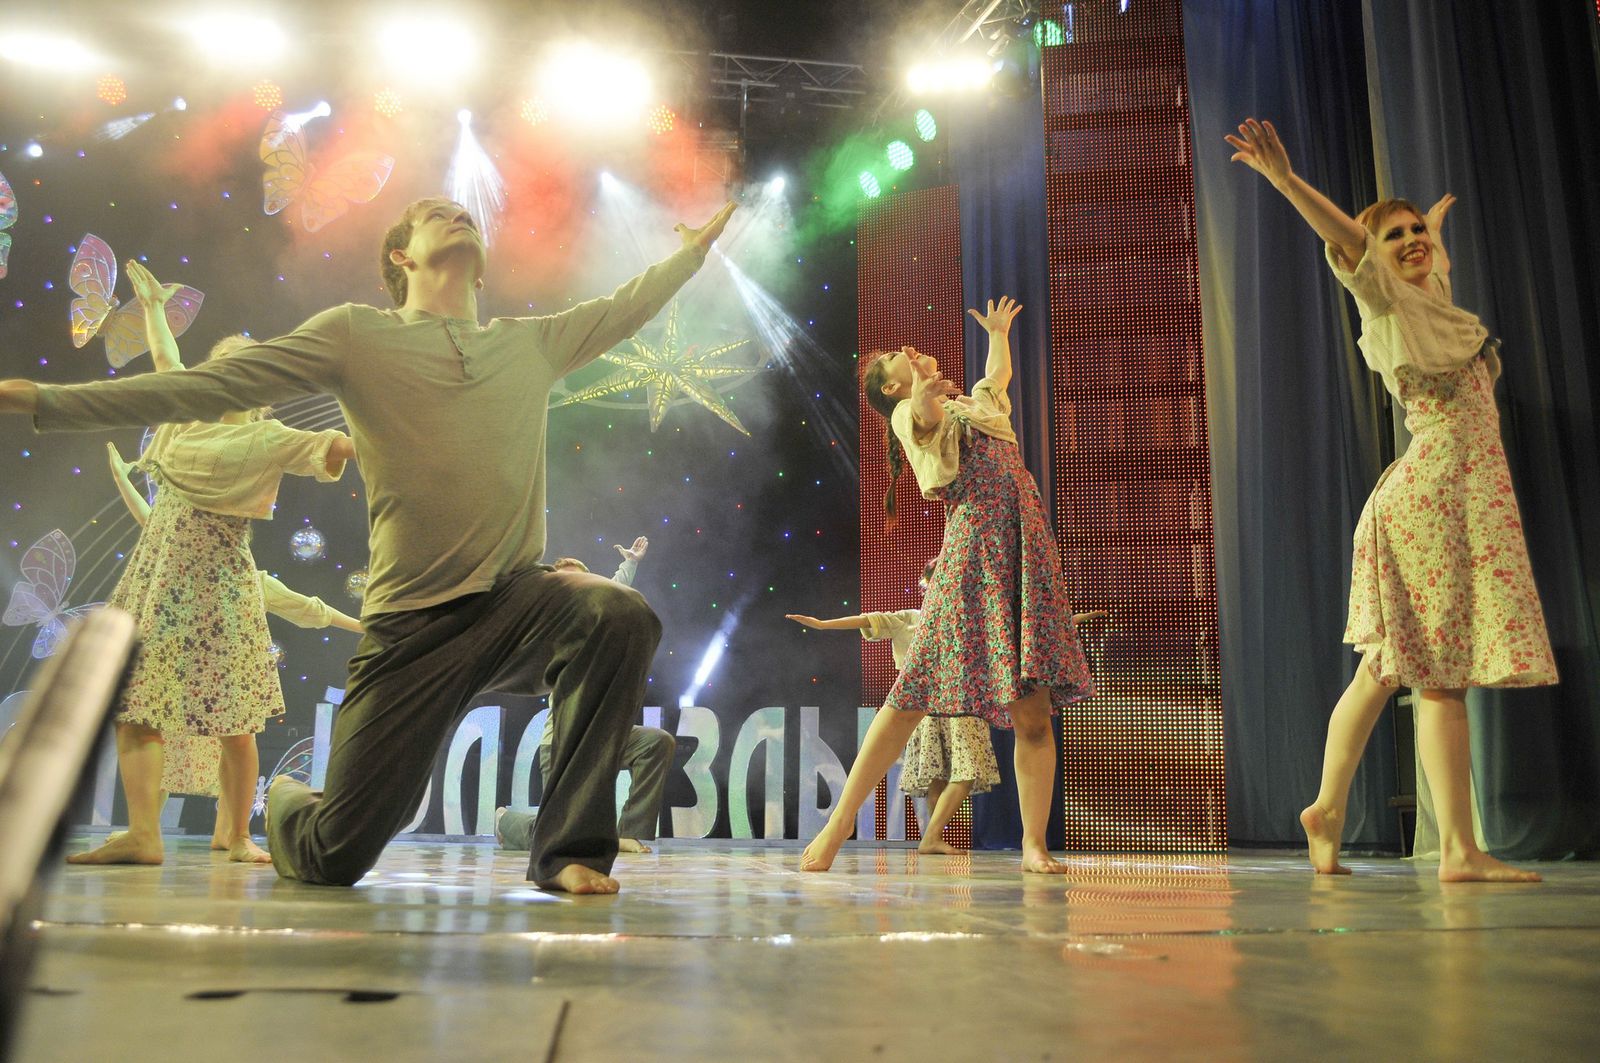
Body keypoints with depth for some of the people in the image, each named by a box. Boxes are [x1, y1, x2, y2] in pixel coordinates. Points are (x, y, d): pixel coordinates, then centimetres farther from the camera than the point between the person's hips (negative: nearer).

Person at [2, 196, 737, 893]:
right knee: (336, 857, 2)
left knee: (622, 616, -32)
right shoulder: (356, 335, 5)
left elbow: (626, 307, 28)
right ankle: (285, 800, 42)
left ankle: (570, 850, -16)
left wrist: (695, 246, 34)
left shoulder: (532, 343, 14)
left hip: (516, 602, 2)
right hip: (413, 624, -2)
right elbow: (206, 387, 2)